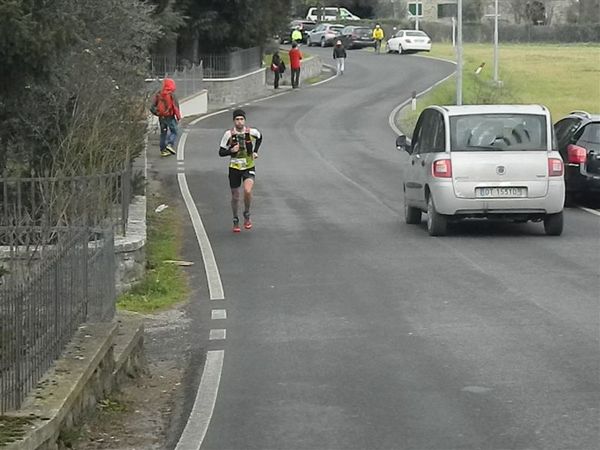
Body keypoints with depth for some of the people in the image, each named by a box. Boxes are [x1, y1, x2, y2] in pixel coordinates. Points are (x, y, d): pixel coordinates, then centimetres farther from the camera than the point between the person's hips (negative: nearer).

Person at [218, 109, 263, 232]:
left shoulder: (252, 132, -6)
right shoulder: (229, 134, -9)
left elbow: (259, 137, 19)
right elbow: (221, 152, -4)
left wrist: (255, 152, 8)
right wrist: (231, 151, -22)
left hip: (249, 167, -1)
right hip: (234, 168, 1)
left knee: (247, 191, -23)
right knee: (235, 196, 7)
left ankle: (247, 215, 2)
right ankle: (235, 222, 26)